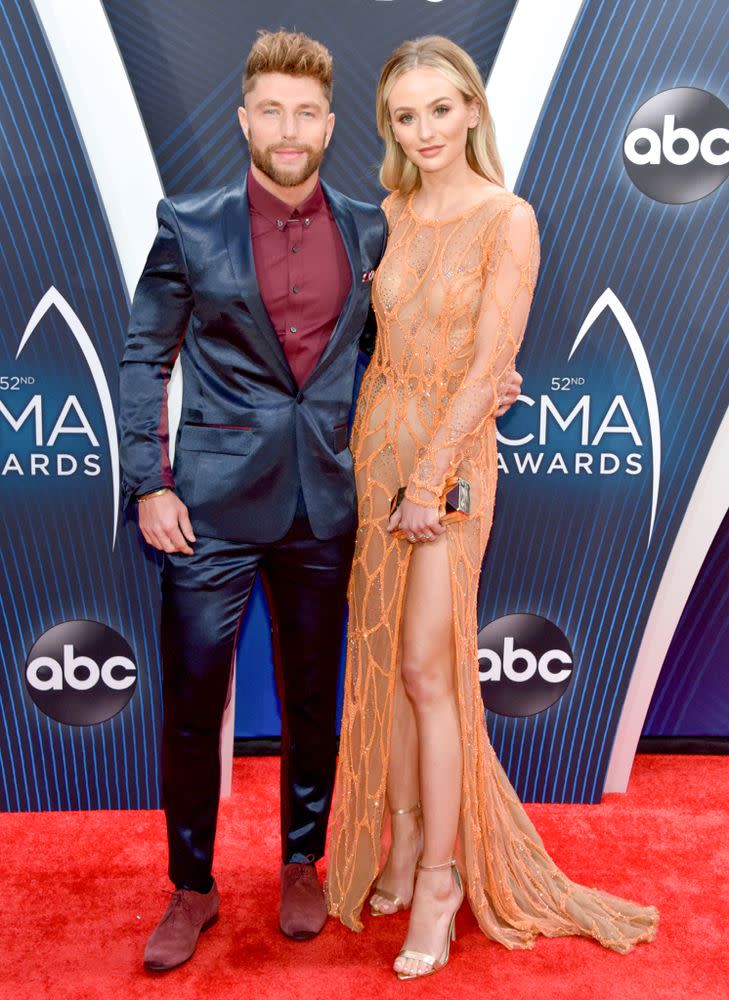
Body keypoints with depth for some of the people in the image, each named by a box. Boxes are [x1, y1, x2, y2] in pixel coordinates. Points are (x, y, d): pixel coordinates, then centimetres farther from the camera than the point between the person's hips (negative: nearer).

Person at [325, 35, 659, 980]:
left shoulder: (508, 219, -8)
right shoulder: (392, 211, 9)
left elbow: (488, 366, -13)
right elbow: (383, 336, 12)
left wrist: (428, 477, -14)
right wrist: (379, 458, 4)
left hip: (453, 451, -5)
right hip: (378, 438, 6)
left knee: (427, 665, -3)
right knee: (380, 654, 10)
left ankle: (441, 874, 15)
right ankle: (402, 835, 27)